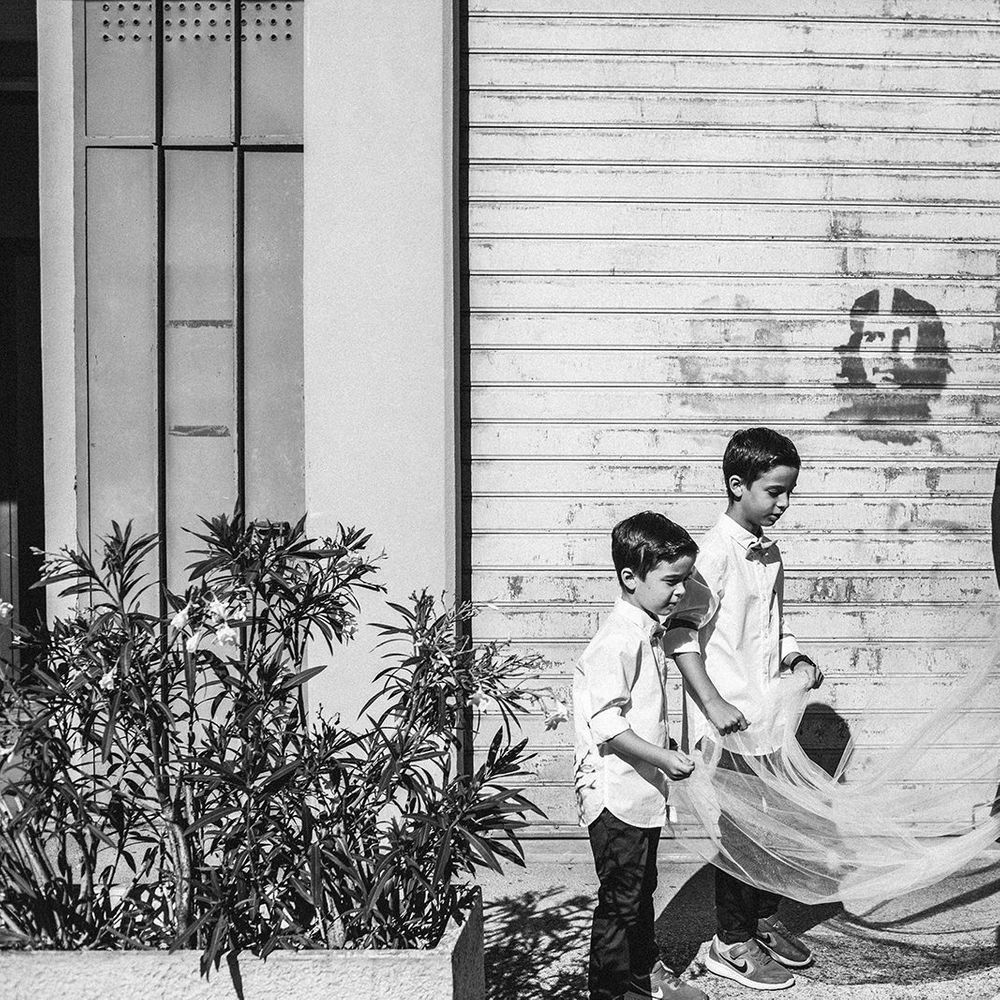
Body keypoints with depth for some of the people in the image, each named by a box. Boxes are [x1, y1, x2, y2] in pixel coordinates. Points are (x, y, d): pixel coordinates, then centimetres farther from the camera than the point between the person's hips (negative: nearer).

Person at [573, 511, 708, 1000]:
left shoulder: (651, 632, 9)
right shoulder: (619, 641, -22)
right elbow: (606, 725, -25)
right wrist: (661, 757, -26)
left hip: (643, 791, 10)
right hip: (616, 793, -10)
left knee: (641, 889, 22)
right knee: (619, 900, 0)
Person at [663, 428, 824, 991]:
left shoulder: (770, 552, 10)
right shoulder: (717, 552, -17)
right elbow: (682, 633, -22)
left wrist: (796, 660, 7)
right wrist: (712, 703, -28)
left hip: (768, 711, 8)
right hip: (729, 719, -8)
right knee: (740, 827, 1)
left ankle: (765, 918, 35)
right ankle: (732, 944, 15)